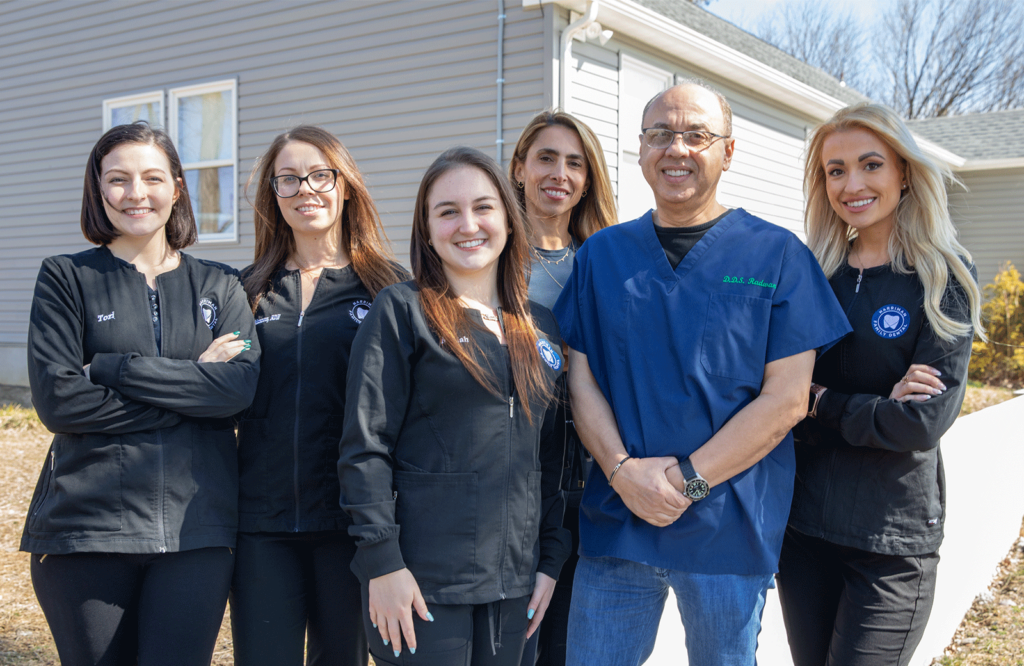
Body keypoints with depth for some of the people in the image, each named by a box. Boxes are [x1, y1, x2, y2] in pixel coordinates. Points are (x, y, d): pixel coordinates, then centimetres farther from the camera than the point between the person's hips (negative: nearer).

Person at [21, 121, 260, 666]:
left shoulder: (219, 286, 9)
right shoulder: (66, 278, 4)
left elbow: (241, 386, -8)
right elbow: (56, 400, -9)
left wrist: (114, 368, -14)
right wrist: (194, 379, -11)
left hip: (197, 526, 1)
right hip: (86, 526, -1)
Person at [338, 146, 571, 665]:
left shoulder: (541, 327, 11)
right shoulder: (401, 312, -4)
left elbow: (551, 455, 13)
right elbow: (365, 448, -9)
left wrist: (551, 559, 9)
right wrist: (382, 561, -13)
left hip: (514, 581, 5)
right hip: (423, 580, -5)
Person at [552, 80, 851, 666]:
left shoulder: (779, 256, -3)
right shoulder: (602, 254, 6)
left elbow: (787, 399, -8)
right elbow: (581, 377, 3)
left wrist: (687, 480, -14)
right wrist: (625, 472, -13)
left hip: (730, 531, -2)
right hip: (614, 522, 2)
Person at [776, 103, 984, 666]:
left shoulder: (943, 278, -7)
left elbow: (924, 421, -16)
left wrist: (819, 402, -10)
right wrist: (873, 406, -17)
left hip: (893, 539, -4)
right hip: (802, 519, 4)